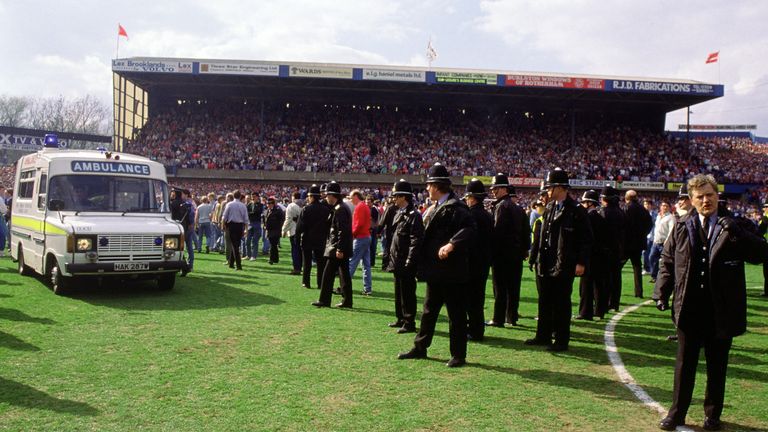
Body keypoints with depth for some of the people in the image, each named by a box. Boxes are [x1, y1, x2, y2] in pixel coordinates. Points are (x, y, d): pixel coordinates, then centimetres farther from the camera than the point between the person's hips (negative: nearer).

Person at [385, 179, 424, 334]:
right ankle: (401, 319, 29)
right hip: (397, 262, 9)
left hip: (406, 264, -9)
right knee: (399, 292, 18)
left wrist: (409, 262, -21)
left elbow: (416, 241, -19)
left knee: (407, 293, -1)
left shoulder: (414, 215, -15)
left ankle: (409, 323, 7)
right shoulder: (398, 214, 13)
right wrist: (391, 257, 16)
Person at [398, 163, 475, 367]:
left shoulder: (455, 207, -16)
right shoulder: (435, 207, 13)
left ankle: (459, 355, 12)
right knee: (429, 310, 17)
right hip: (436, 270, 10)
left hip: (451, 271, -10)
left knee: (456, 313, 2)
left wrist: (452, 244, -34)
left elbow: (469, 228, -28)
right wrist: (428, 213, 8)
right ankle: (420, 348, 28)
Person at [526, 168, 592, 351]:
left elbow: (586, 239, -10)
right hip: (546, 264, 7)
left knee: (561, 303, 0)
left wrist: (581, 262, -14)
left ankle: (561, 340, 10)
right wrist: (539, 257, 12)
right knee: (545, 302, 13)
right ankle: (543, 336, 24)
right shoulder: (549, 208, 12)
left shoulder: (576, 211, -9)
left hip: (564, 266, -7)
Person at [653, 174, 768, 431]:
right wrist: (662, 292, -2)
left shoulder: (733, 227, -3)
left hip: (722, 311, -1)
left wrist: (735, 233, -27)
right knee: (684, 364, 11)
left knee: (717, 366, 14)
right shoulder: (681, 227, 2)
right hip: (689, 309, 1)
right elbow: (668, 261, 7)